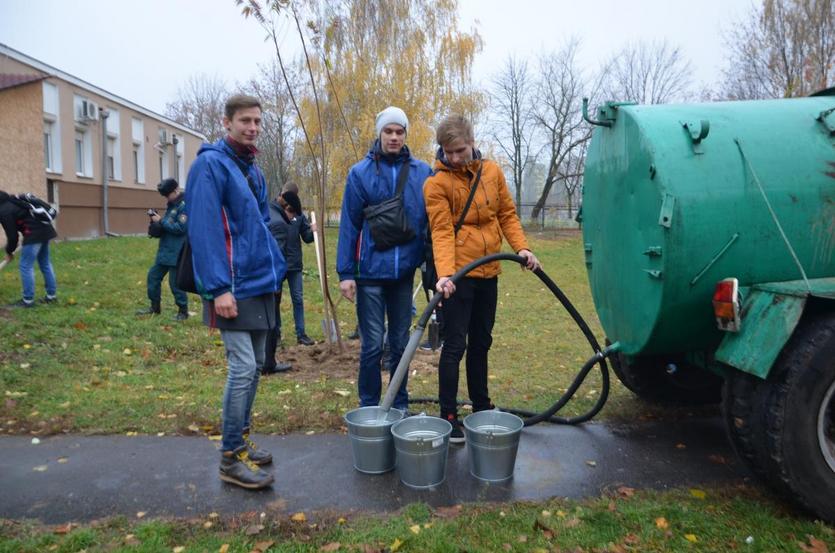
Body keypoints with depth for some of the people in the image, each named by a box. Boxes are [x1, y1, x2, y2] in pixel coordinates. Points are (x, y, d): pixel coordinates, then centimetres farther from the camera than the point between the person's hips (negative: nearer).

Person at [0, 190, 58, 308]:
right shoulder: (13, 202, 19)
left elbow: (12, 235, -6)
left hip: (34, 234, -9)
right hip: (45, 229, 9)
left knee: (26, 266, -1)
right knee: (45, 263, 16)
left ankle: (28, 300, 3)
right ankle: (51, 295, 21)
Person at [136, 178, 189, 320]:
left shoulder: (185, 205, -14)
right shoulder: (172, 204, 15)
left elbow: (180, 228, -23)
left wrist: (161, 221, -16)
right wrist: (156, 219, 1)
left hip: (176, 253, -10)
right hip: (164, 251, 10)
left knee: (175, 282, -5)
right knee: (153, 276, 14)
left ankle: (183, 311, 9)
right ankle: (155, 307, 26)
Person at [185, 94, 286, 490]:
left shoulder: (252, 169, 16)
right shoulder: (210, 164, -10)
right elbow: (204, 230, -17)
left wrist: (276, 270, 15)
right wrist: (218, 288, -22)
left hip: (260, 284, 9)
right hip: (235, 288, -9)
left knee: (253, 365, 13)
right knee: (243, 367, -8)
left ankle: (241, 439, 27)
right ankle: (231, 457, 5)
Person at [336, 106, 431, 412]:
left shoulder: (422, 172, 3)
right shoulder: (360, 173, -1)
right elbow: (349, 225, -2)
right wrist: (345, 272, -6)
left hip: (404, 272, 2)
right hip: (370, 272, -2)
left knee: (401, 344, 13)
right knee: (372, 346, 3)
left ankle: (399, 405, 27)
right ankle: (369, 408, 18)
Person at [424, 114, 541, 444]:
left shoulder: (492, 171, 7)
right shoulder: (437, 183, -9)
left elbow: (507, 214, 12)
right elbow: (441, 232, -17)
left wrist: (521, 247, -1)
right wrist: (444, 274, -29)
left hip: (488, 273, 6)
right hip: (459, 274, -5)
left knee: (481, 343, 16)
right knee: (455, 345, -3)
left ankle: (481, 406, 30)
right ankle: (448, 415, 8)